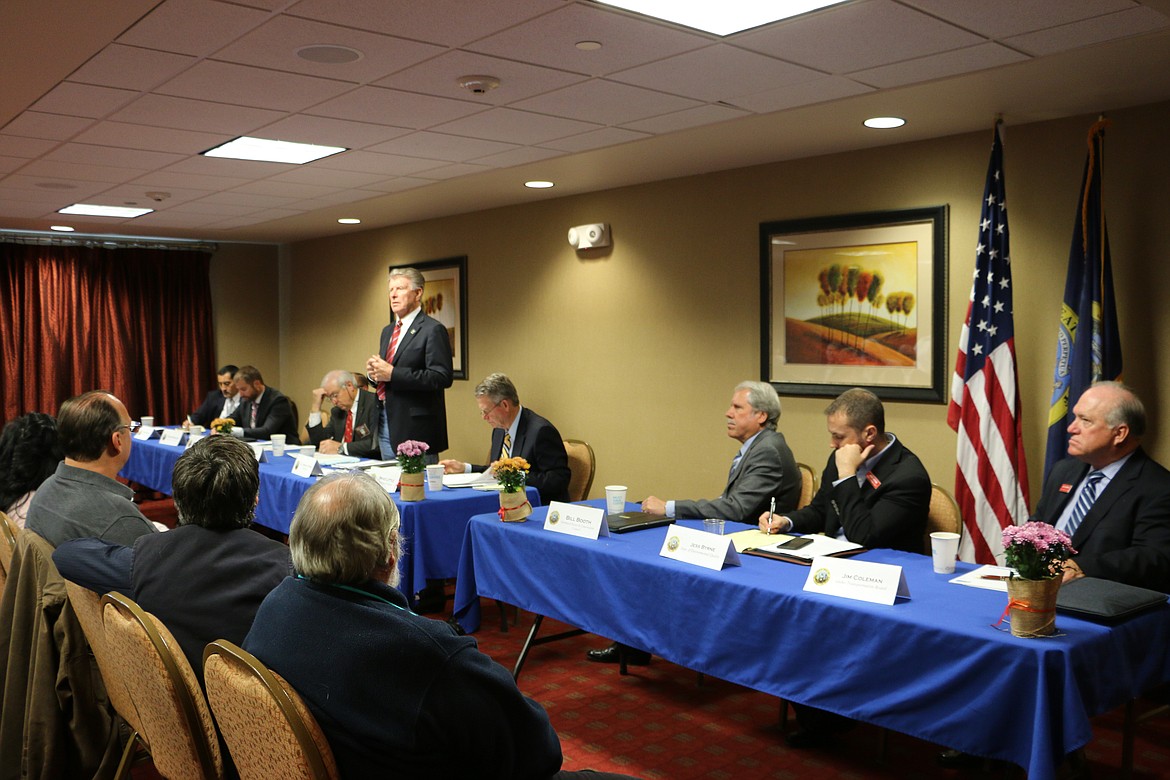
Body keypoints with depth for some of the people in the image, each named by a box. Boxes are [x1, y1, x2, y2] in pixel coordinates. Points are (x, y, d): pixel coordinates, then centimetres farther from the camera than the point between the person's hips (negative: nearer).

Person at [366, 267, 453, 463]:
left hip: (415, 429, -8)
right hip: (385, 426, 8)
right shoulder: (387, 331, 18)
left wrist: (392, 373, -21)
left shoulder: (433, 330, -10)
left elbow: (443, 377, -19)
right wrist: (374, 373, 0)